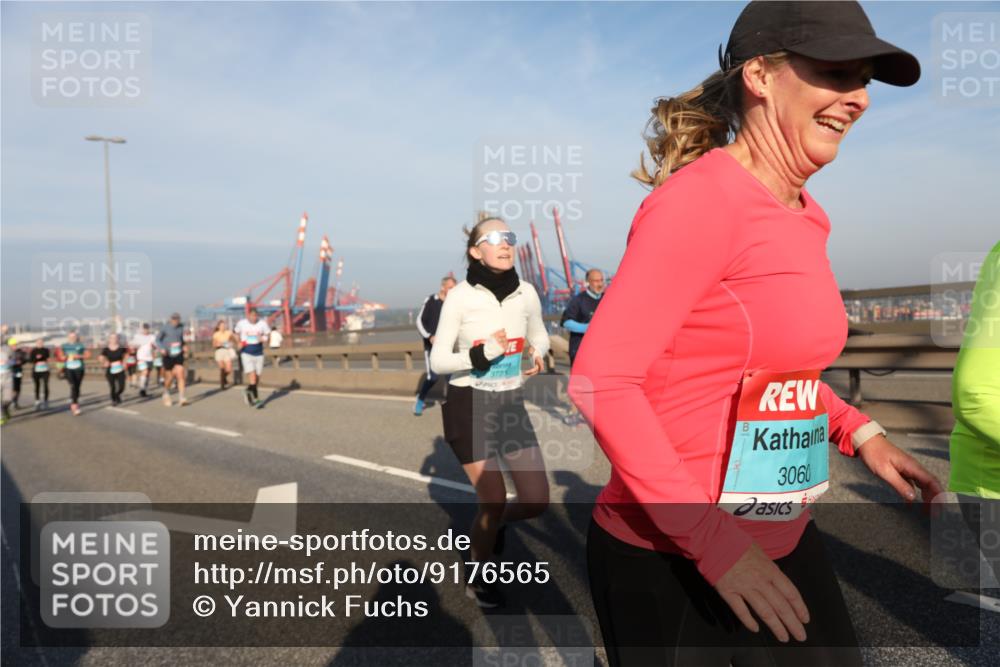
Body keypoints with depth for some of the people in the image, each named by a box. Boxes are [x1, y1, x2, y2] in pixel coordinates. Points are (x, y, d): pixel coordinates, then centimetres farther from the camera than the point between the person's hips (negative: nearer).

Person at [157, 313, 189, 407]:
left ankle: (181, 398, -15)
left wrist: (184, 346, 3)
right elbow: (158, 340, 0)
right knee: (170, 378, 6)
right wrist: (162, 348, -17)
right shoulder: (165, 328, -8)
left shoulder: (181, 327, 4)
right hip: (168, 356, -2)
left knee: (180, 375, -13)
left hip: (178, 355, 2)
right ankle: (166, 394, 37)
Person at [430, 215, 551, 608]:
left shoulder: (526, 293, -1)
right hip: (468, 405, -4)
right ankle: (475, 578, 28)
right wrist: (481, 354, -25)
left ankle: (495, 523, 37)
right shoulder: (460, 296, -13)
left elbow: (539, 336, 16)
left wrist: (538, 355, -6)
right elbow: (437, 361, -11)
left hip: (511, 403, 5)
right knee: (494, 500, -2)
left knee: (537, 500, 1)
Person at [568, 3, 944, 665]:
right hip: (667, 557, -8)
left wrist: (859, 432, 7)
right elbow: (601, 381, -24)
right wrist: (712, 542, -23)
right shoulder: (700, 198, -20)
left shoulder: (803, 214, 5)